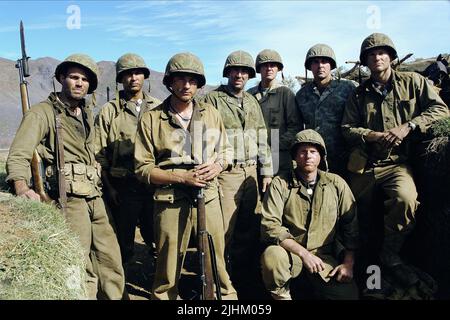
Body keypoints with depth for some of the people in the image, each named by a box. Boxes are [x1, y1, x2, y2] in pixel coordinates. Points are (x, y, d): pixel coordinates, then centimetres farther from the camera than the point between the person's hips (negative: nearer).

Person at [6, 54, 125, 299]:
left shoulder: (87, 114, 18)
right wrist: (21, 187, -33)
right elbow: (18, 155, -15)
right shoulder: (43, 112, -4)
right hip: (69, 198, -7)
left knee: (111, 261, 12)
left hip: (95, 198, 7)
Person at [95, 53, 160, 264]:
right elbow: (99, 154, 1)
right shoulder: (109, 111, 3)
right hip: (122, 188, -1)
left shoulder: (158, 108, 9)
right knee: (123, 243, 9)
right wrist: (108, 187, -4)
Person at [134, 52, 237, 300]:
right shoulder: (151, 119, -3)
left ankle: (227, 294, 32)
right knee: (168, 266, 9)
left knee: (217, 259, 11)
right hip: (171, 200, -2)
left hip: (208, 196, 3)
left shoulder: (211, 114, 8)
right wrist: (182, 177, -15)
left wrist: (218, 164, -4)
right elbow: (143, 168, -5)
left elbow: (225, 149, 18)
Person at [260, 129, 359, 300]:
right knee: (271, 255, -34)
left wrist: (348, 263, -3)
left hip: (324, 257, 2)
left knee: (348, 294, -21)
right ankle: (282, 295, -4)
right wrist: (303, 252, -19)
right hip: (291, 253, -1)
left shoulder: (336, 184, 5)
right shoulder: (280, 184, -3)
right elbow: (270, 225, -12)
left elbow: (350, 226, 7)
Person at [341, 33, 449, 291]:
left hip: (398, 163, -2)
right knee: (363, 216, 7)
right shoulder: (360, 94, 12)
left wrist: (407, 127, -12)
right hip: (364, 165, 3)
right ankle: (366, 259, 33)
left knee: (406, 198, -31)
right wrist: (375, 136, -13)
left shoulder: (413, 81, 8)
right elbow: (347, 128, 5)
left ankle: (390, 255, -10)